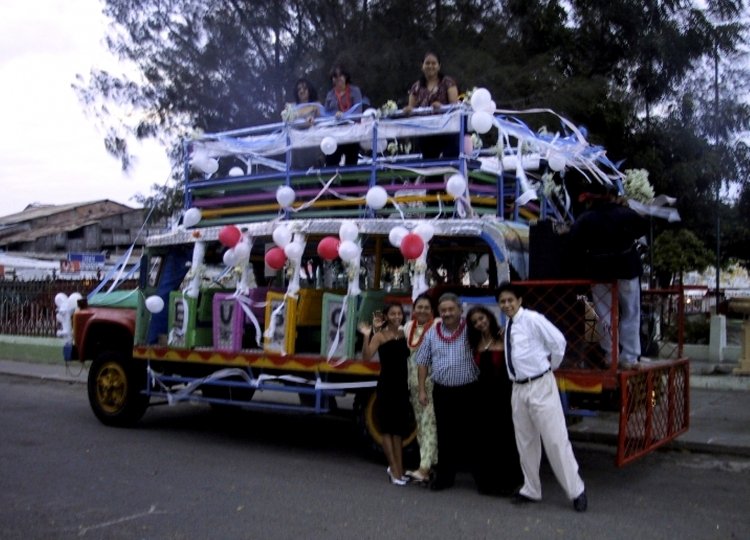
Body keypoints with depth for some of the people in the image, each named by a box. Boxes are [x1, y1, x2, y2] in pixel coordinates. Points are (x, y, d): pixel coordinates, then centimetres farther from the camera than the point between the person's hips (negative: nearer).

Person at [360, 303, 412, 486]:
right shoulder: (380, 336, -8)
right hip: (386, 385, -5)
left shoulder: (405, 334, 7)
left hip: (403, 385, 5)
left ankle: (398, 469, 21)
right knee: (387, 428, 2)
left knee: (399, 429, 12)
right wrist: (367, 336, -31)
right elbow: (366, 356, -20)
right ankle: (394, 470, 6)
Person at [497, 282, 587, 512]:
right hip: (518, 388, 7)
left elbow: (558, 342, -13)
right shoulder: (508, 327, 10)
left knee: (555, 440, -4)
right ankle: (531, 490, 27)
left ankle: (576, 491, 8)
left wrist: (551, 366, -1)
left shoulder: (532, 319, -13)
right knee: (525, 442, 14)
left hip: (540, 386, -7)